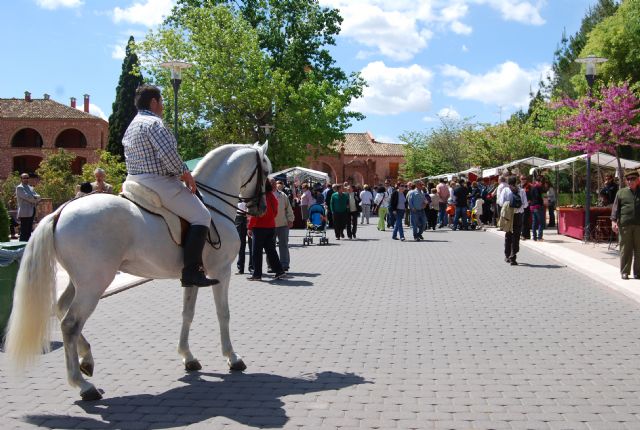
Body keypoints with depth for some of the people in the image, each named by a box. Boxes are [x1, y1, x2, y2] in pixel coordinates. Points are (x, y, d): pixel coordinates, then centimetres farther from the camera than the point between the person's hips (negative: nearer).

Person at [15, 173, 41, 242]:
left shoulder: (31, 188, 22)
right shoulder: (19, 188, -2)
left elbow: (38, 197, 10)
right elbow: (27, 197, -15)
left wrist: (33, 198, -10)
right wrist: (35, 199, -3)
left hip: (32, 212, 8)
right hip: (24, 213, -8)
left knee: (29, 232, 8)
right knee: (24, 233, -10)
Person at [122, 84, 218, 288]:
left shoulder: (131, 127, 20)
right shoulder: (154, 122, -12)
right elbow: (168, 154, -23)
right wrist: (185, 173, -8)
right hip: (158, 183, -11)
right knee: (201, 217, -10)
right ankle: (191, 271, -19)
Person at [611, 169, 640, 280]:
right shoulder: (621, 192, 11)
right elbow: (615, 208, 6)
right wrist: (614, 221, -4)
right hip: (624, 225, -1)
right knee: (625, 249, 1)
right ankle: (624, 272, 7)